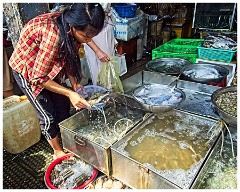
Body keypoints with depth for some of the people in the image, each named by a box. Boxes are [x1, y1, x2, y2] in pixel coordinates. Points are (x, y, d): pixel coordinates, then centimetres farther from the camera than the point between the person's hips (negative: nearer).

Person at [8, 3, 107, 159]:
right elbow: (38, 78, -31)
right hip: (26, 69, -7)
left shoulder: (72, 26, -16)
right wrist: (70, 93, -31)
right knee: (48, 115, -1)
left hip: (49, 66, 7)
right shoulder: (53, 34, -39)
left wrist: (74, 83, -14)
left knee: (63, 106, 11)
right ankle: (58, 152, 22)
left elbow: (68, 58, -3)